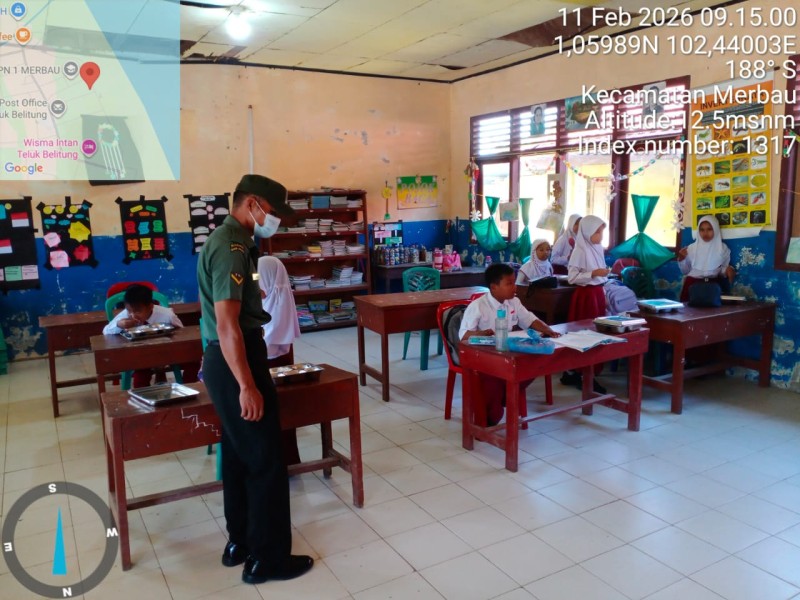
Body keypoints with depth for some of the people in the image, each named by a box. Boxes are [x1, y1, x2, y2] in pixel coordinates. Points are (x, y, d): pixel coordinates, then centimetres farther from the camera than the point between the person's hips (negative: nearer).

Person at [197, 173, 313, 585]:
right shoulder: (231, 247, -20)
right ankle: (267, 559, 14)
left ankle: (241, 543, 33)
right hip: (235, 363, -11)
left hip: (229, 361, 11)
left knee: (240, 456, 19)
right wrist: (248, 386, -25)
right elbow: (226, 325, -26)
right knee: (266, 463, 0)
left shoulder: (228, 240, 13)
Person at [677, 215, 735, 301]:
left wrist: (727, 270, -8)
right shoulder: (692, 248, 9)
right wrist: (682, 259, -2)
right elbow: (685, 271, 12)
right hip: (693, 282, 0)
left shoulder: (722, 248, 9)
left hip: (713, 282, 0)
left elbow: (723, 269, 12)